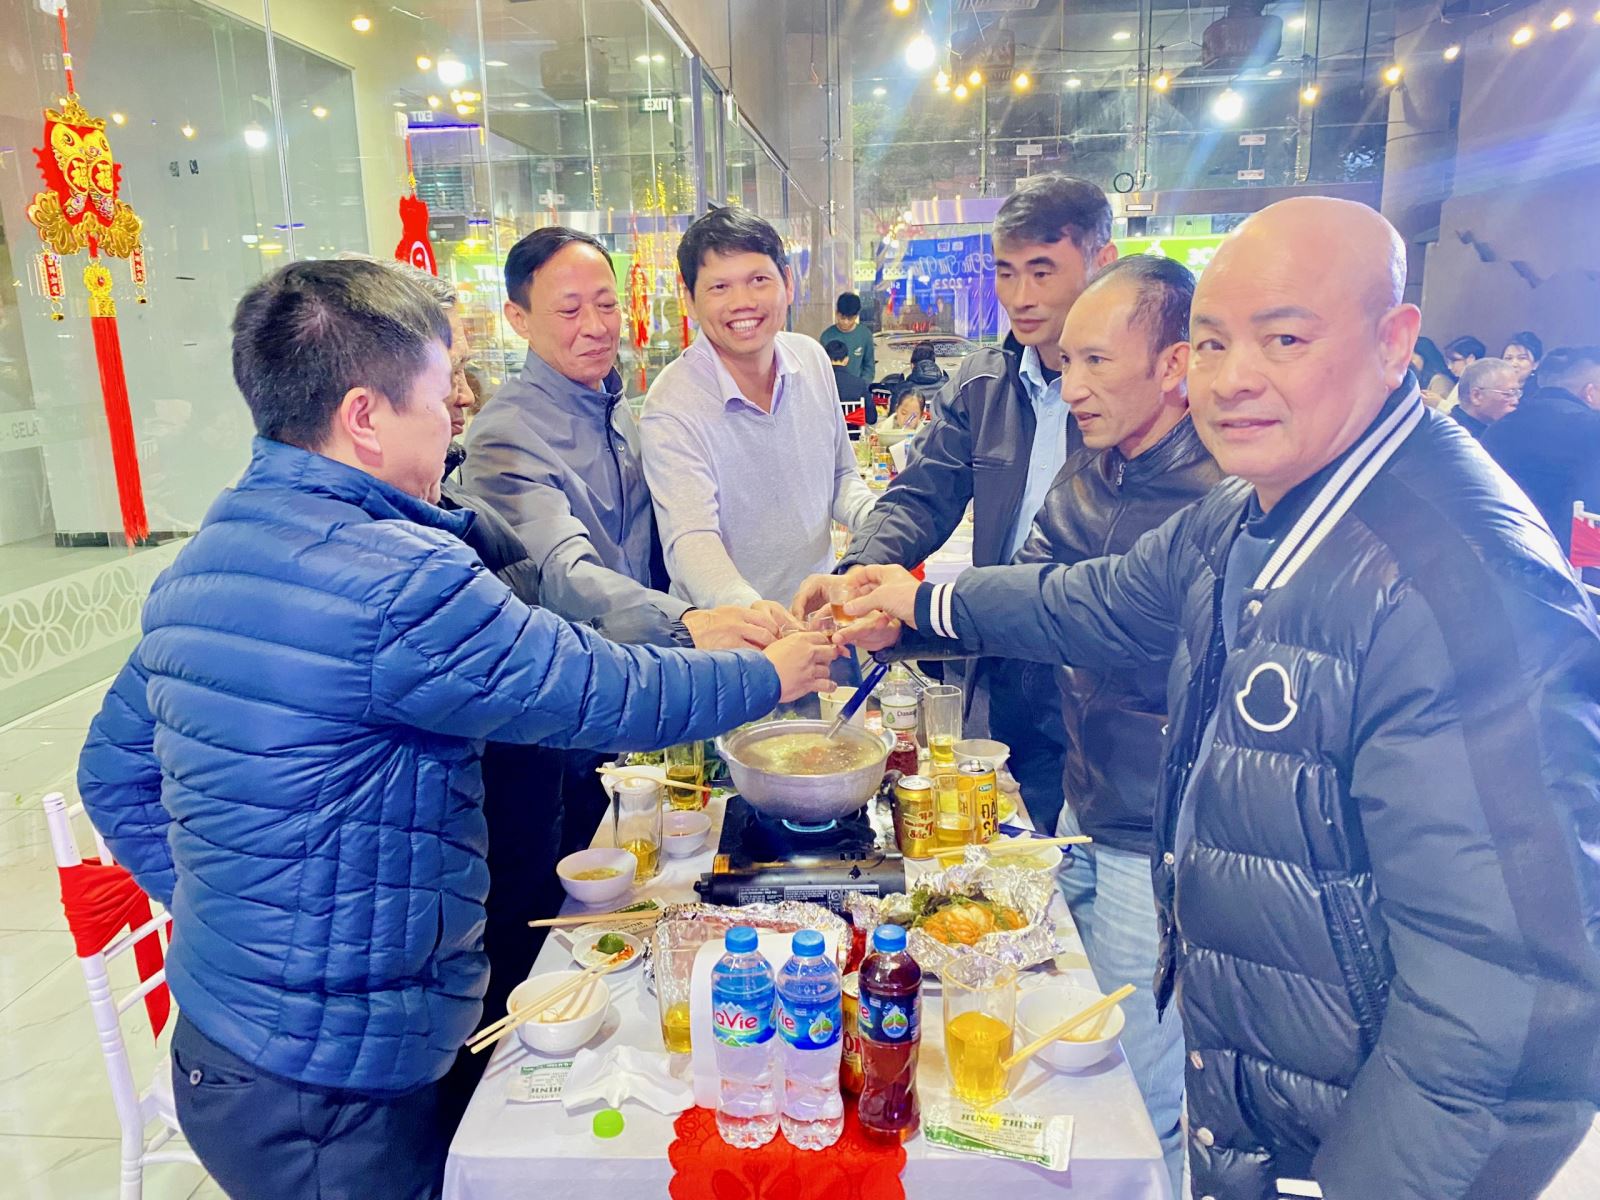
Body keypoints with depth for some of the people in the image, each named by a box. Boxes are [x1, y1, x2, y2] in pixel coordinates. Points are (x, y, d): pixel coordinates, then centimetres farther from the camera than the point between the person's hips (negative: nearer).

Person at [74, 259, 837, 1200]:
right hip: (328, 1092, -8)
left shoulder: (198, 565, 3)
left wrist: (232, 910, 15)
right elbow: (612, 694, -20)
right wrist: (769, 675, -3)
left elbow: (113, 773, 13)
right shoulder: (397, 581, -27)